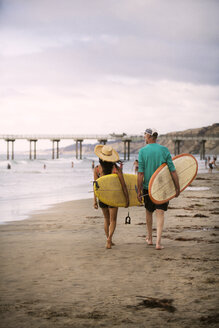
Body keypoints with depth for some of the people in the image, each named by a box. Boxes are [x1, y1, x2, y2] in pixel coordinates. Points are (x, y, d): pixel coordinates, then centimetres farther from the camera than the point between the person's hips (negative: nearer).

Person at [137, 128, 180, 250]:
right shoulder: (164, 150, -3)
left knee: (149, 212, 18)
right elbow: (173, 170, -6)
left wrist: (139, 190, -4)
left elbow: (141, 173, -9)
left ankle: (150, 238, 32)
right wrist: (177, 188, 1)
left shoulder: (142, 151, -7)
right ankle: (158, 242, -11)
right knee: (160, 213, 0)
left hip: (148, 187, 0)